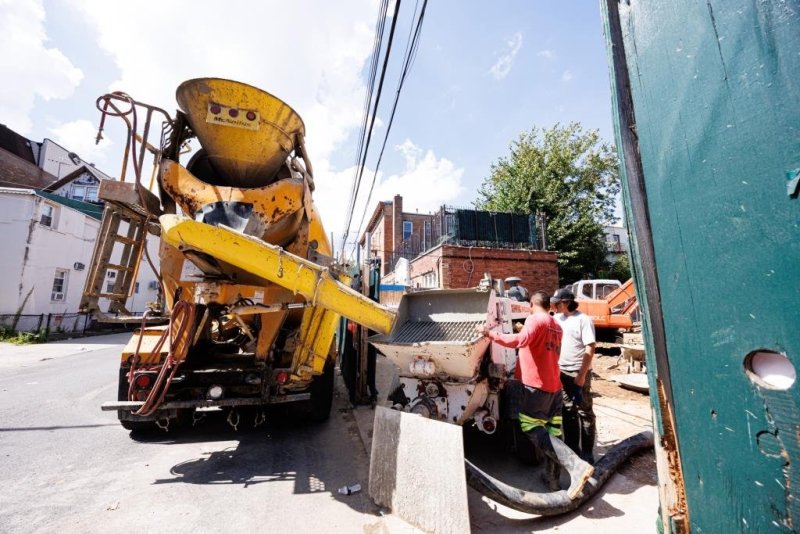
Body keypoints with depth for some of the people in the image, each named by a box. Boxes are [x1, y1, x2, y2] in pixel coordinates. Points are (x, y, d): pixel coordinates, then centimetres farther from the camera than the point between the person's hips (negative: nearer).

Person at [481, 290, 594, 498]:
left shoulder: (535, 319, -11)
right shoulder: (556, 326, 17)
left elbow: (521, 340, -31)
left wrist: (492, 335, -26)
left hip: (537, 384, -9)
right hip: (554, 385, 9)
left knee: (533, 430, -3)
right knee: (551, 431, 13)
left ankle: (577, 466, -12)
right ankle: (552, 479, 22)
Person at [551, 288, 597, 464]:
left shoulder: (583, 320, -12)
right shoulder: (557, 318, 7)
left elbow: (590, 349, -15)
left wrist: (581, 375, -18)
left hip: (579, 372, -6)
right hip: (561, 371, 6)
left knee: (584, 412, 7)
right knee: (568, 411, 14)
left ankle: (587, 453, 19)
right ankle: (571, 448, 27)